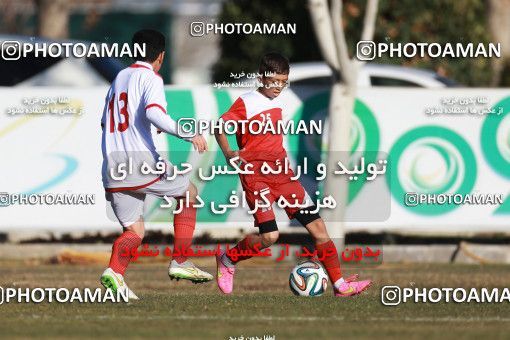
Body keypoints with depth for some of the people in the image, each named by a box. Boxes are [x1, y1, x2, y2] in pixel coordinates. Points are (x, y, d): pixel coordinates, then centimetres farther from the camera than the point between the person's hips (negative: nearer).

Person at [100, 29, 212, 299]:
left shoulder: (119, 78, 20)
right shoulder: (150, 78, -2)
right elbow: (154, 113, -21)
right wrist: (188, 133, -23)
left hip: (113, 171, 6)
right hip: (142, 162, -6)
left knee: (134, 231, 11)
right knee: (189, 194, 16)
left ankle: (114, 271, -17)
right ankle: (180, 262, 8)